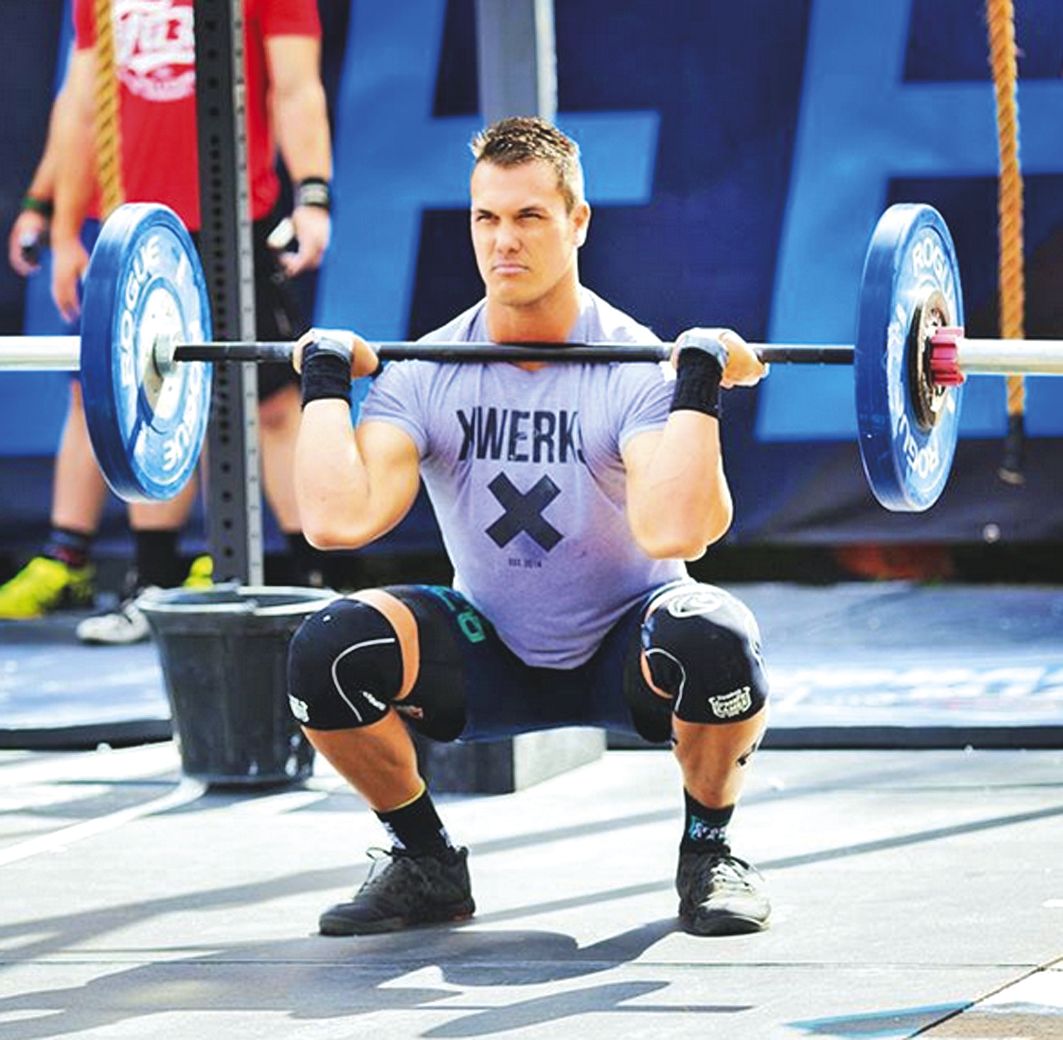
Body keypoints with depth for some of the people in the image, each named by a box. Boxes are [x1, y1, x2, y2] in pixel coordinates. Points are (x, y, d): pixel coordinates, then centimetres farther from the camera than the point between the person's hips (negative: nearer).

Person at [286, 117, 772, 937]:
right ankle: (427, 864, 1)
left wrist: (701, 383, -37)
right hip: (494, 652, 3)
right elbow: (338, 520, -28)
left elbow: (672, 531, -40)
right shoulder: (427, 374, -12)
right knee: (327, 653, -25)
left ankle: (709, 853, -7)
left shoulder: (634, 369, -20)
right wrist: (325, 379, -21)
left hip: (625, 651, -2)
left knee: (712, 644, -38)